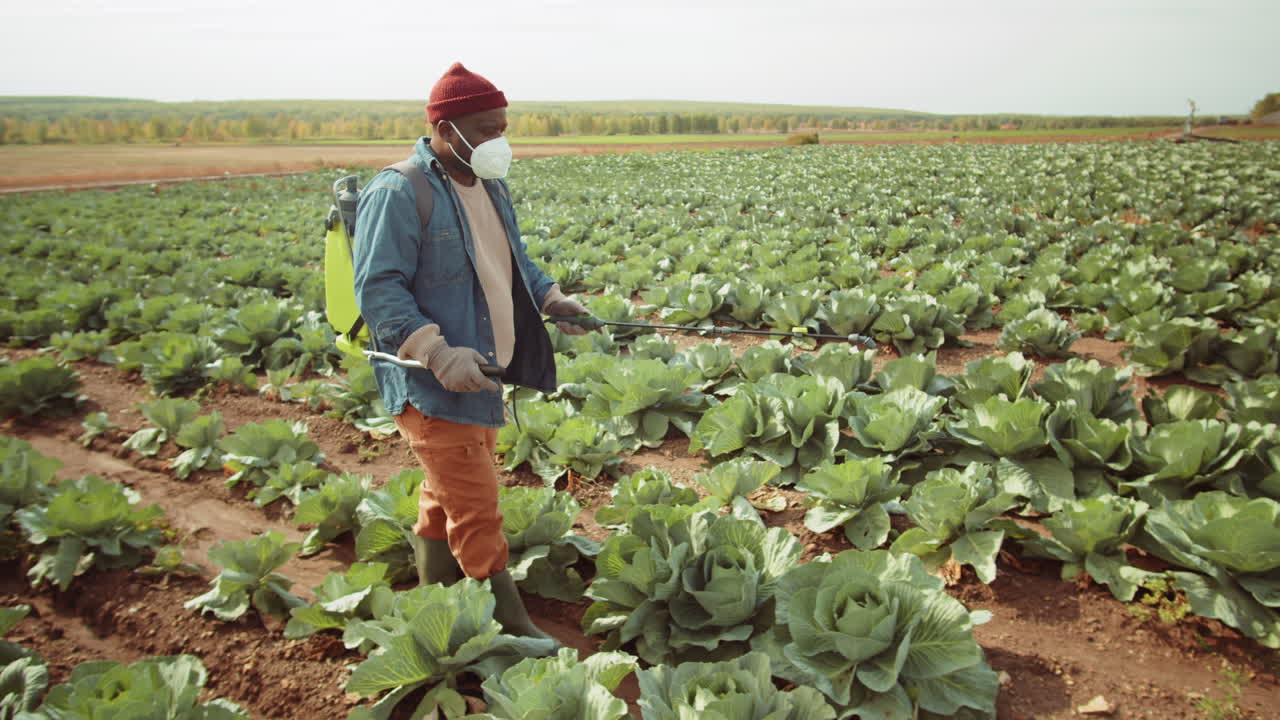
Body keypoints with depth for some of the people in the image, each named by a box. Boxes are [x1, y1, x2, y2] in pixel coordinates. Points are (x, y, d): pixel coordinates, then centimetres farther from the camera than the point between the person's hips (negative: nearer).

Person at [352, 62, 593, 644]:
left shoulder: (489, 186, 12)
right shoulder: (398, 195, -17)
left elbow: (510, 262, 23)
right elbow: (377, 289, -21)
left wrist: (550, 297, 6)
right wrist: (438, 353, -31)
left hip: (480, 377, 9)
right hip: (433, 387, -9)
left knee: (445, 497, 21)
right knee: (477, 509, -4)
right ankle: (511, 627, 10)